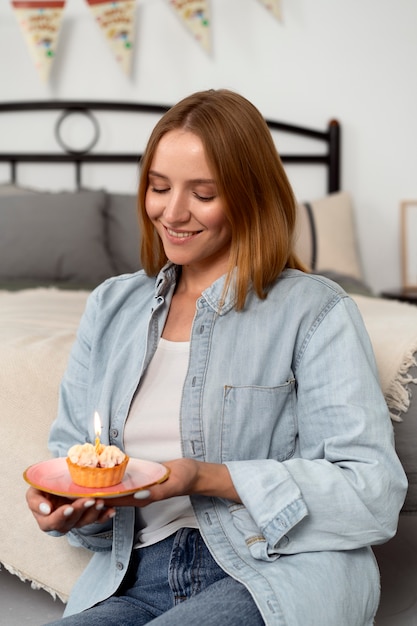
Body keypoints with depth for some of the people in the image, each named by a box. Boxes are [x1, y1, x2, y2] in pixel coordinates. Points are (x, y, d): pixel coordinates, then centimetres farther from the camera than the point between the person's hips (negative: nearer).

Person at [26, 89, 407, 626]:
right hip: (135, 578, 4)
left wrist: (204, 479, -17)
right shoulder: (110, 307, 17)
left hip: (280, 571, -3)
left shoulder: (315, 310, -1)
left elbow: (375, 494, -9)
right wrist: (64, 502, -6)